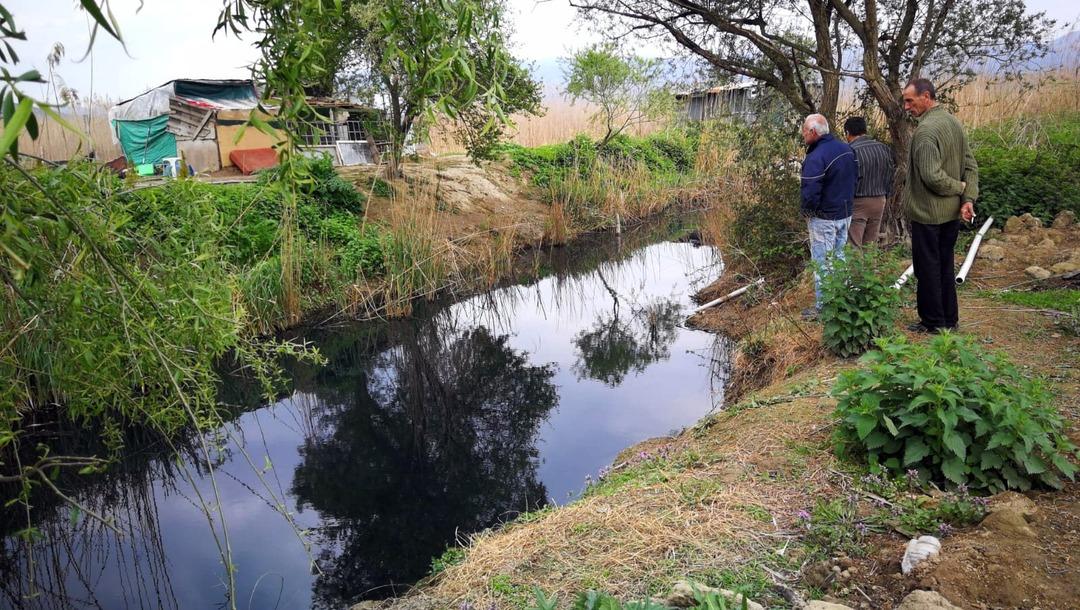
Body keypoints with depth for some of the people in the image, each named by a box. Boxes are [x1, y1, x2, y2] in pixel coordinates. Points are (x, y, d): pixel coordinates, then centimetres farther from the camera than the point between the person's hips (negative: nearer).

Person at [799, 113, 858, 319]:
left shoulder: (816, 157, -25)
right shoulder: (847, 149, 3)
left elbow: (810, 194, -28)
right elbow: (855, 177, 13)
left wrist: (805, 210, -10)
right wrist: (846, 200, 19)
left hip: (824, 218, -8)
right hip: (845, 214, 8)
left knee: (821, 263, 2)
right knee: (839, 257, 20)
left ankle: (822, 308, 9)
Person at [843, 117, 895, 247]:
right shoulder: (884, 148, 4)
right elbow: (891, 174, 10)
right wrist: (884, 195, 20)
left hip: (857, 203, -6)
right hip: (879, 201, 6)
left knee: (853, 247, -1)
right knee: (871, 245, 14)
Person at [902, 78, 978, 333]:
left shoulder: (925, 130, -20)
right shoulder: (954, 122, 8)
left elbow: (932, 176, -26)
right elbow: (971, 166, 8)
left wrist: (960, 187, -10)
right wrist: (968, 198, 0)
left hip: (928, 214, -8)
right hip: (953, 213, 9)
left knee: (928, 269, 3)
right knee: (945, 266, 17)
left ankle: (933, 323, 13)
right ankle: (950, 319, 27)